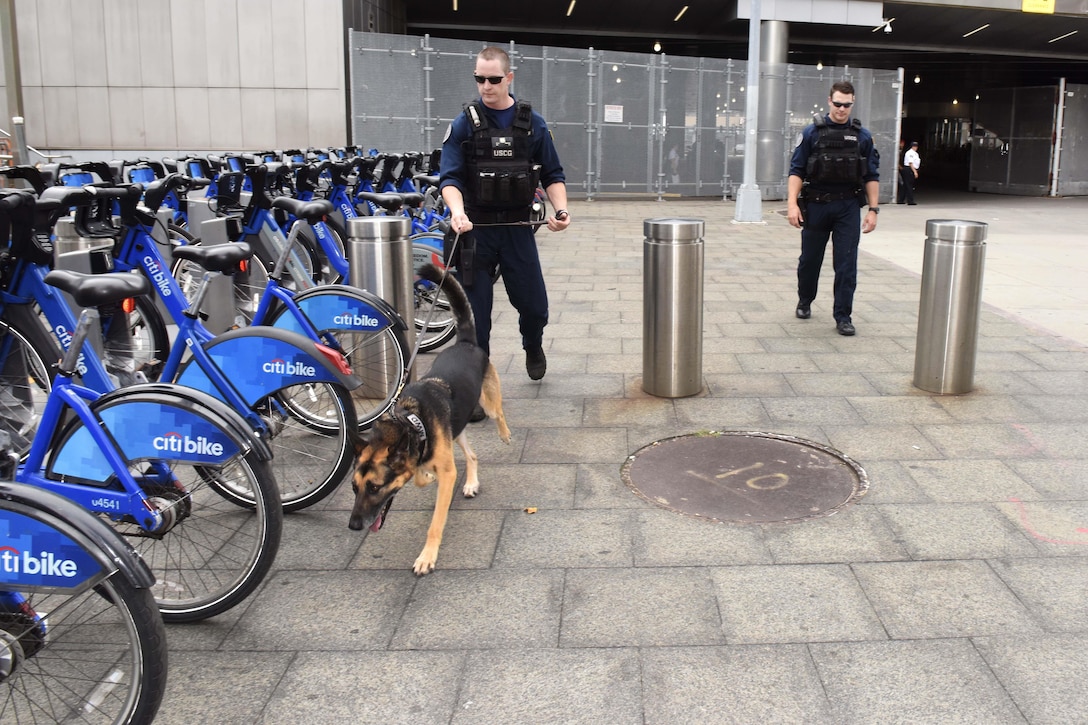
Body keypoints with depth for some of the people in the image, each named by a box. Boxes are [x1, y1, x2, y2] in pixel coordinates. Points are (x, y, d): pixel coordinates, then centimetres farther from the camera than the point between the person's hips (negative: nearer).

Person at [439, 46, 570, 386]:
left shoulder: (533, 123, 5)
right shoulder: (464, 124, 0)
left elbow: (553, 175, 8)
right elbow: (450, 177, -8)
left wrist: (560, 209, -11)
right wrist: (457, 212, -27)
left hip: (518, 228, 1)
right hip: (476, 230, -1)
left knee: (534, 305, 6)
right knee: (475, 311, 1)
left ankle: (533, 348, 39)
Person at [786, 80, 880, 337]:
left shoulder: (862, 136, 5)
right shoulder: (812, 132, 0)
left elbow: (872, 176, 7)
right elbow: (796, 170, -3)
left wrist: (873, 209, 0)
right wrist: (792, 203, -14)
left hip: (847, 208, 1)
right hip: (816, 204, -1)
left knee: (846, 264, -2)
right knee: (810, 259, 12)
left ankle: (843, 316, 5)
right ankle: (804, 302, 35)